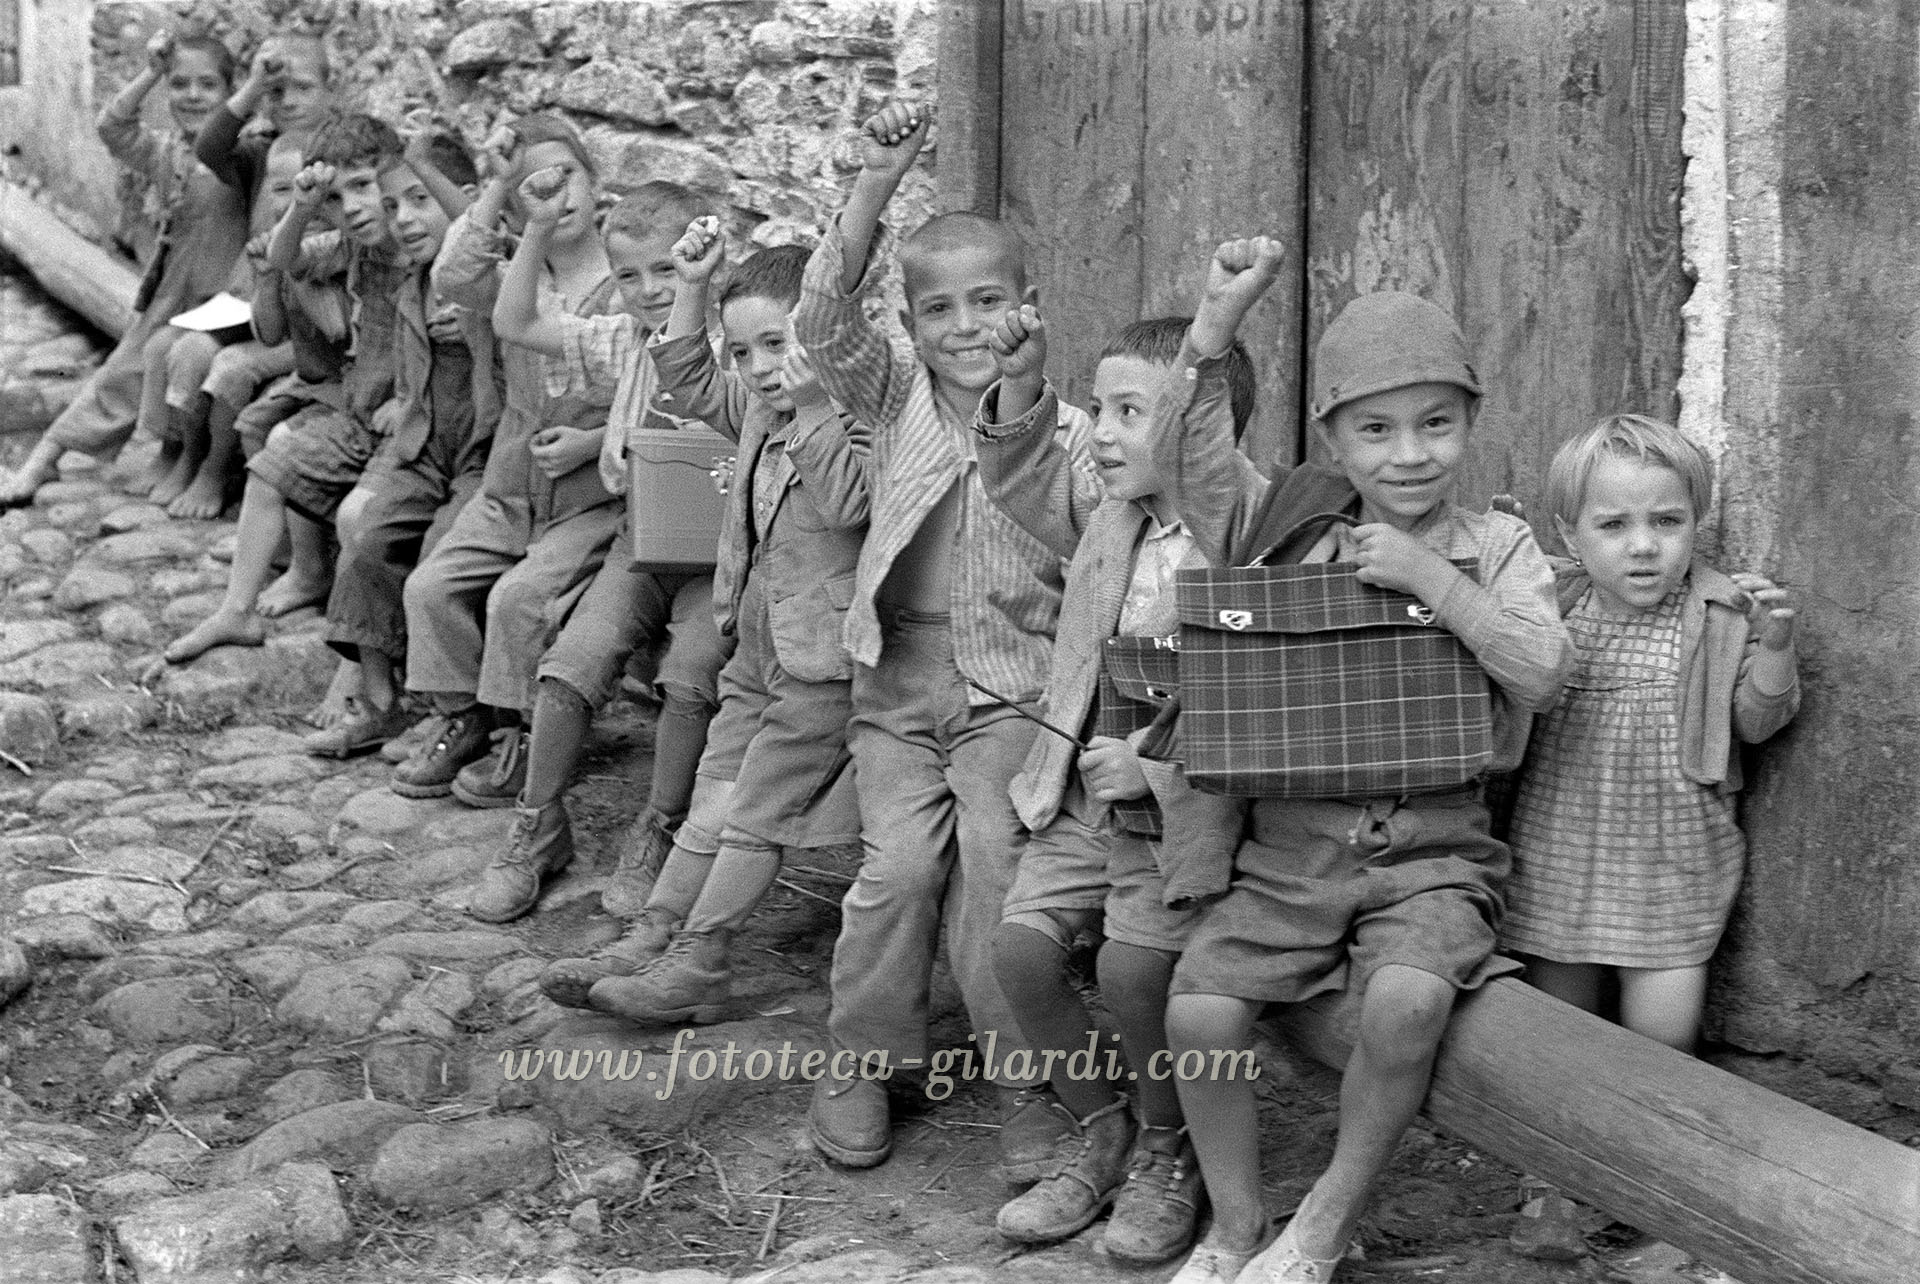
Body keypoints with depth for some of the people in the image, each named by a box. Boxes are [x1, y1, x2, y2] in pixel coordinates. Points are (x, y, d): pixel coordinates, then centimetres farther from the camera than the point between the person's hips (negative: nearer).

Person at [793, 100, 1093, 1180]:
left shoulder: (1067, 430, 0)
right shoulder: (898, 398, 5)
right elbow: (827, 320, -14)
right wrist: (876, 185, -23)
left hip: (1015, 689, -1)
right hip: (900, 679, 2)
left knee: (993, 850, -17)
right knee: (901, 858, -13)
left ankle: (1026, 1085, -2)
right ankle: (864, 1061, 7)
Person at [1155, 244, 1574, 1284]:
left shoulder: (1496, 547, 5)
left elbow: (1542, 672, -9)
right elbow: (1188, 456, -6)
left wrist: (1431, 577, -16)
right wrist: (1218, 321, -15)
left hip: (1432, 853, -1)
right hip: (1289, 851, 2)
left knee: (1407, 1002, -30)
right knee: (1199, 1009, -18)